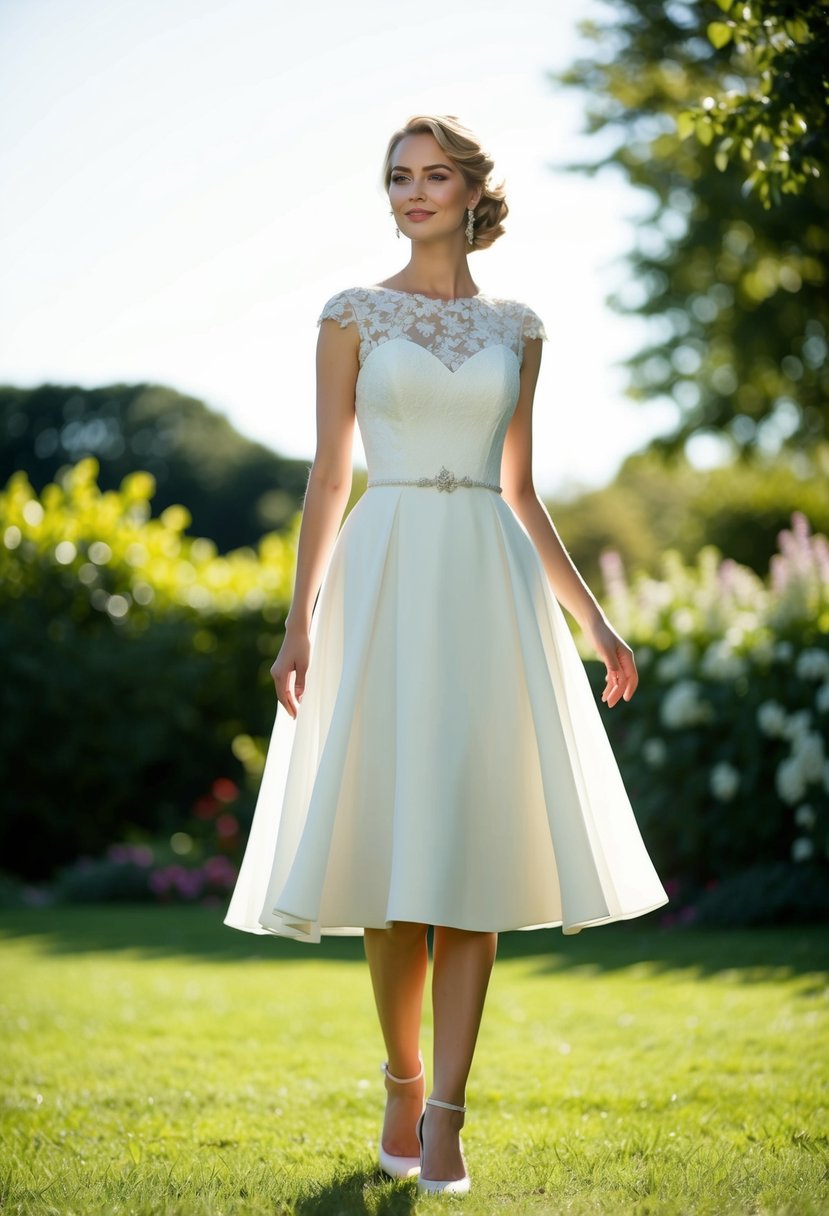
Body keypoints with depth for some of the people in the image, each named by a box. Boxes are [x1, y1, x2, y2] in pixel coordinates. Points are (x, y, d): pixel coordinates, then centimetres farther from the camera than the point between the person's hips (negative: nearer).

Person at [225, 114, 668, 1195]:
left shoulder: (515, 329, 12)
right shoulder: (353, 317, 6)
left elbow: (520, 491, 15)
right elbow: (329, 474, 2)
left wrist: (593, 620, 12)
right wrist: (300, 619, -8)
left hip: (491, 582, 2)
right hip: (387, 580, -2)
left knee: (474, 843, -4)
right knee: (393, 843, -1)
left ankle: (447, 1111, -1)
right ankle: (402, 1086, 18)